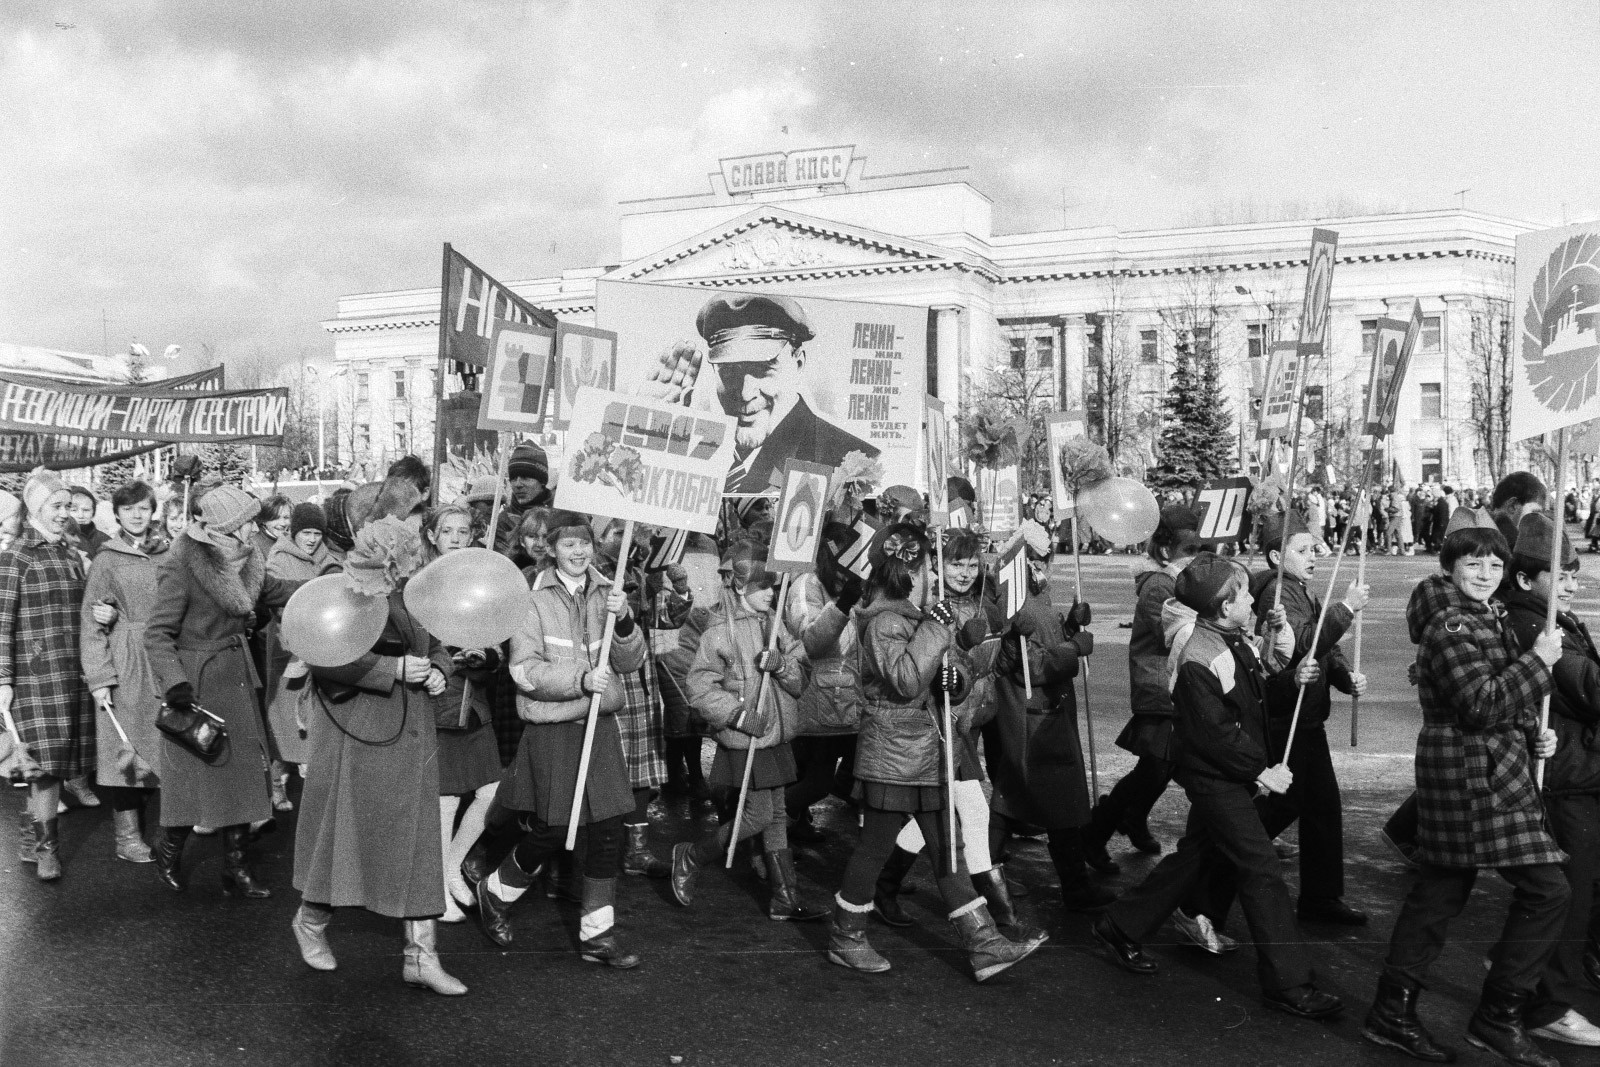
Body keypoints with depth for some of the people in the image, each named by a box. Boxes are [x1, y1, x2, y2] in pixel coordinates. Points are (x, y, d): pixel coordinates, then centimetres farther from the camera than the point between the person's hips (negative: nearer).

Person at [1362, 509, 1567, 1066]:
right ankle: (1499, 1018, 5)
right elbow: (1481, 705, -22)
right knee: (1546, 891, -6)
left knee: (1439, 889, 12)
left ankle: (1393, 1014, 18)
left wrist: (1534, 735, 12)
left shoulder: (1487, 618, 19)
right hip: (1474, 773, -10)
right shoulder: (1449, 625, -14)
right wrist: (1538, 661, -16)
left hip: (1489, 764, 10)